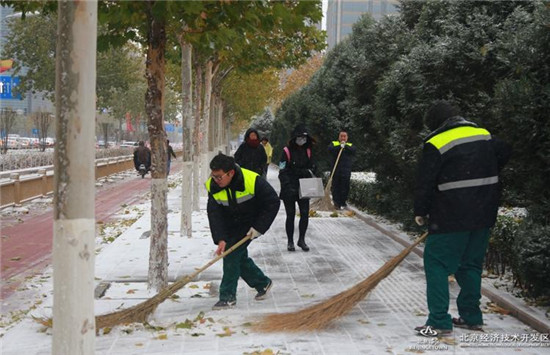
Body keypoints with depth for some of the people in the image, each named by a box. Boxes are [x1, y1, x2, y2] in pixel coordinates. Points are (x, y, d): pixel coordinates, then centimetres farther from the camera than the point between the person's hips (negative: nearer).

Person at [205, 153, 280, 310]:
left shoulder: (252, 181, -28)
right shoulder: (213, 186, -16)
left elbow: (273, 202, -19)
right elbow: (214, 214, -18)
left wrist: (259, 228, -20)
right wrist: (220, 239, -31)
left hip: (249, 224, -5)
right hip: (230, 226, 5)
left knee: (232, 254, -17)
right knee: (240, 257, 8)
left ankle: (228, 296, -10)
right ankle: (262, 283, 32)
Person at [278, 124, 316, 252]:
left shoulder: (307, 151, 5)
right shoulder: (287, 151, -10)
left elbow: (312, 167, 18)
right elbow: (282, 172, -12)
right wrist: (288, 186, -22)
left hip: (303, 188, 4)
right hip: (289, 189, -4)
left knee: (305, 214, 2)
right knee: (290, 215, 5)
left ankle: (301, 240, 18)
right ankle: (290, 241, 16)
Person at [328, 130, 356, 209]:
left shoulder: (350, 145, 17)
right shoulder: (334, 143, 14)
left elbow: (353, 150, -6)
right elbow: (330, 149, -9)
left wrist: (345, 146, -17)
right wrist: (340, 146, -18)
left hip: (346, 170, 1)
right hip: (336, 169, -1)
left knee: (345, 187, 1)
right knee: (336, 187, -2)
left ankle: (343, 201, 14)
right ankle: (337, 203, 2)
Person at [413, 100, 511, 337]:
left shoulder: (436, 144, -9)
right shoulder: (484, 135, 9)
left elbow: (425, 182, -9)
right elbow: (504, 154, 25)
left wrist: (420, 212, 3)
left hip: (451, 217, -6)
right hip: (483, 214, 7)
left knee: (436, 264, 0)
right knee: (470, 264, 17)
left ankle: (439, 321, -5)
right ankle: (471, 317, 21)